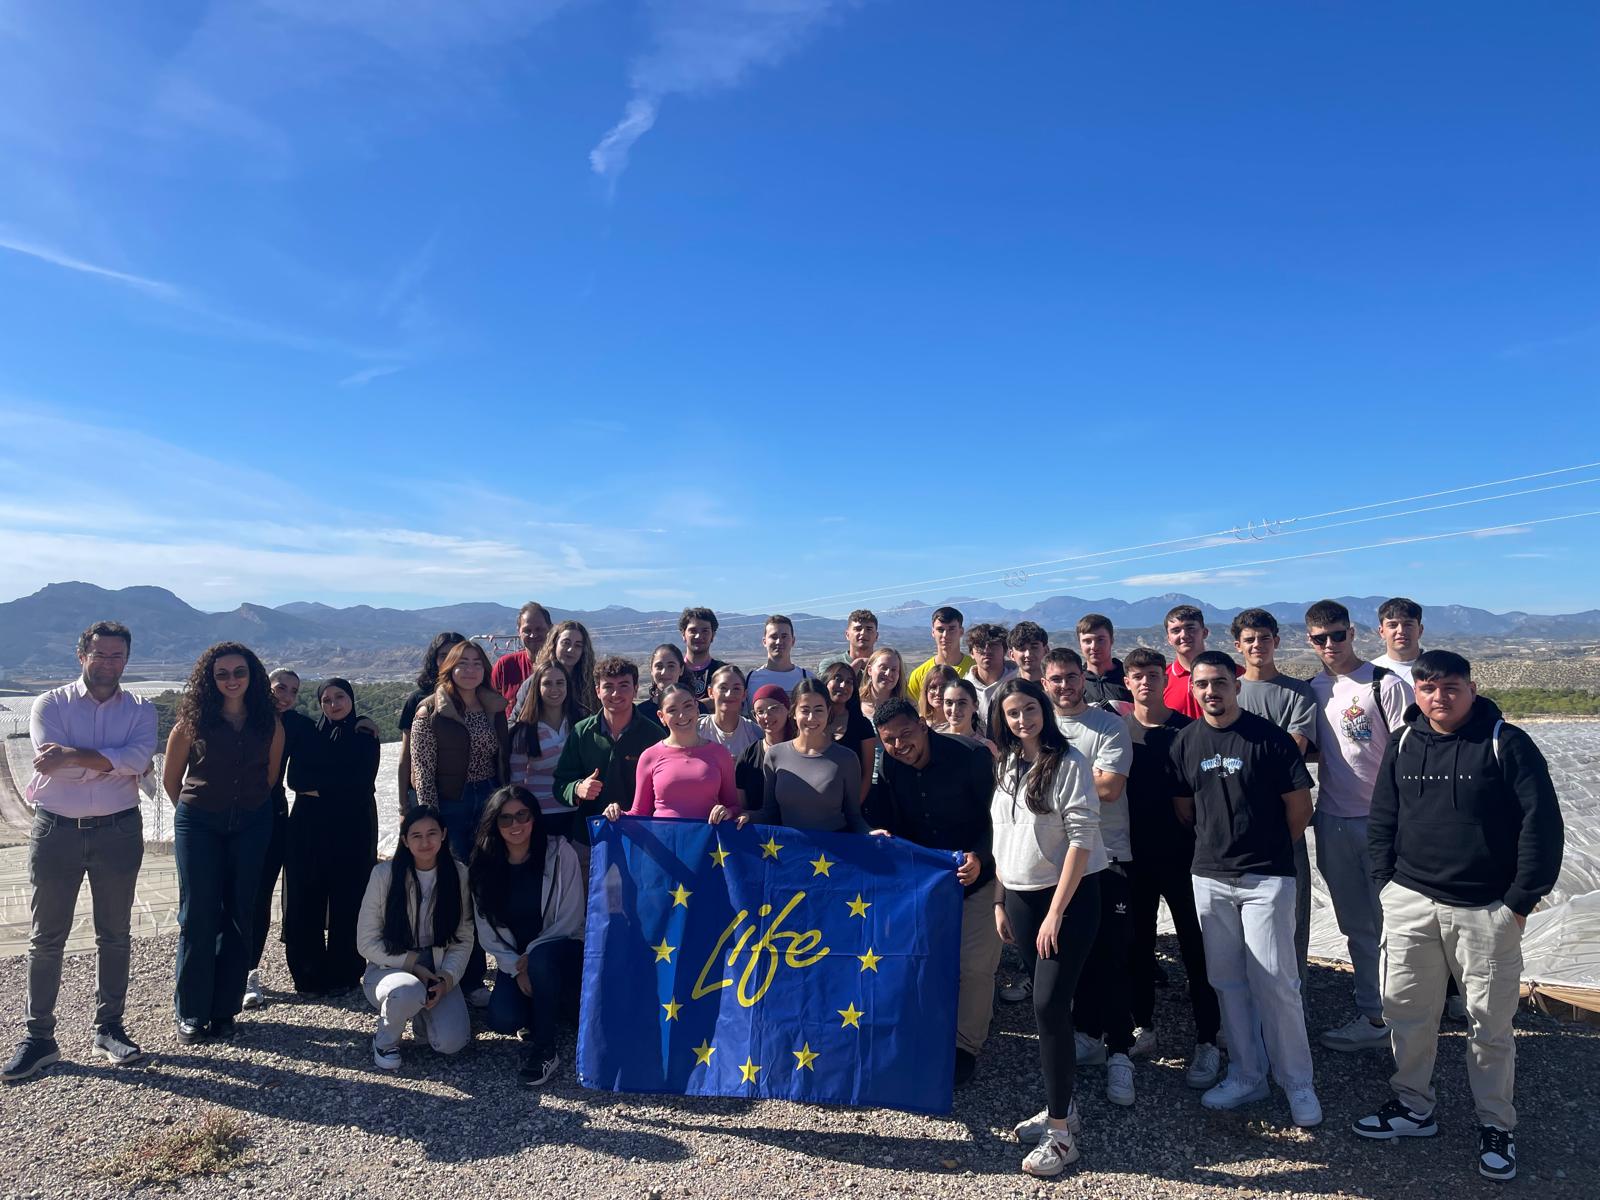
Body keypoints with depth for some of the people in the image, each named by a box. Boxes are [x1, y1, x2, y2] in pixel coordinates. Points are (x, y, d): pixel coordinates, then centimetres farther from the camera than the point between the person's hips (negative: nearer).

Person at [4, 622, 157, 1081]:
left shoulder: (140, 710, 3)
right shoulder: (49, 705, 0)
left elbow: (139, 757, -16)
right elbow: (51, 762, -15)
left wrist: (73, 756, -21)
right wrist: (115, 762, -14)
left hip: (117, 831, 1)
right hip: (55, 831, -1)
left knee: (115, 934, 9)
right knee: (46, 936, 7)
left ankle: (109, 1028, 21)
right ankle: (39, 1037, 18)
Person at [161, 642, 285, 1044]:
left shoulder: (270, 723, -2)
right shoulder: (193, 721, -6)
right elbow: (170, 778, 6)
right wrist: (193, 810, 13)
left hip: (251, 825, 2)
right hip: (198, 825, -2)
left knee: (239, 916, 5)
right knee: (198, 916, 0)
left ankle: (224, 1010, 16)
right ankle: (191, 1013, 13)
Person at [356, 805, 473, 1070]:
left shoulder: (458, 875, -5)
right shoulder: (384, 874, -12)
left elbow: (463, 939, -1)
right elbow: (367, 942, -8)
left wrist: (446, 979, -16)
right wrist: (414, 965, -15)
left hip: (438, 972, 2)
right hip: (388, 968, -2)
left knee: (451, 1043, -20)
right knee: (409, 992, -37)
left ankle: (423, 1013, 14)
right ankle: (385, 1039, -3)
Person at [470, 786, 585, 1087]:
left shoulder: (560, 853, -12)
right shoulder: (485, 865, -3)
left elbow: (571, 918, -12)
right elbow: (487, 931, -1)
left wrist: (531, 955, -16)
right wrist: (516, 968, -13)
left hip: (563, 952, -3)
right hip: (513, 960, 3)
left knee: (541, 957, -37)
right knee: (502, 1020, -23)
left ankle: (544, 1050, -19)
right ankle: (550, 1001, 10)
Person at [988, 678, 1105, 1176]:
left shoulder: (1068, 762, -11)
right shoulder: (1006, 767, 8)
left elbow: (1081, 838, -15)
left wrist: (1056, 912, -17)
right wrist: (1000, 902, 12)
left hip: (1069, 896, -6)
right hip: (1020, 897, 6)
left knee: (1049, 1005, -10)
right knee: (1044, 1003, 12)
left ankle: (1060, 1134, 2)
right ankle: (1061, 1105, 28)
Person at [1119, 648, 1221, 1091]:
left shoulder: (1185, 730, -5)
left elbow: (1191, 800, 0)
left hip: (1179, 854, -3)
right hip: (1133, 854, 3)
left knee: (1194, 947, 3)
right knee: (1137, 942, 13)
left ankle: (1207, 1042, 14)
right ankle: (1142, 1026, 28)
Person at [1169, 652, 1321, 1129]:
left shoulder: (1268, 737, -8)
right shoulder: (1185, 741, 4)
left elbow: (1299, 804, -2)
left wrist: (1270, 848, 6)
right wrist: (1214, 842, 10)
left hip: (1265, 877, -4)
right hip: (1210, 877, 4)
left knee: (1274, 982, -2)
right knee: (1227, 981, 12)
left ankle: (1297, 1083, 15)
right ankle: (1246, 1075, 26)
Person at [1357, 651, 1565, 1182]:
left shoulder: (1507, 744, -7)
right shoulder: (1403, 745, 5)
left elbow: (1543, 824, -7)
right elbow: (1381, 820, 11)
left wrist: (1520, 900, -8)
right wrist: (1386, 883, 5)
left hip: (1486, 911, -3)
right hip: (1410, 903, 4)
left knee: (1490, 1023, 7)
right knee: (1405, 1011, 10)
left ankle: (1496, 1127, 25)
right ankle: (1413, 1107, 27)